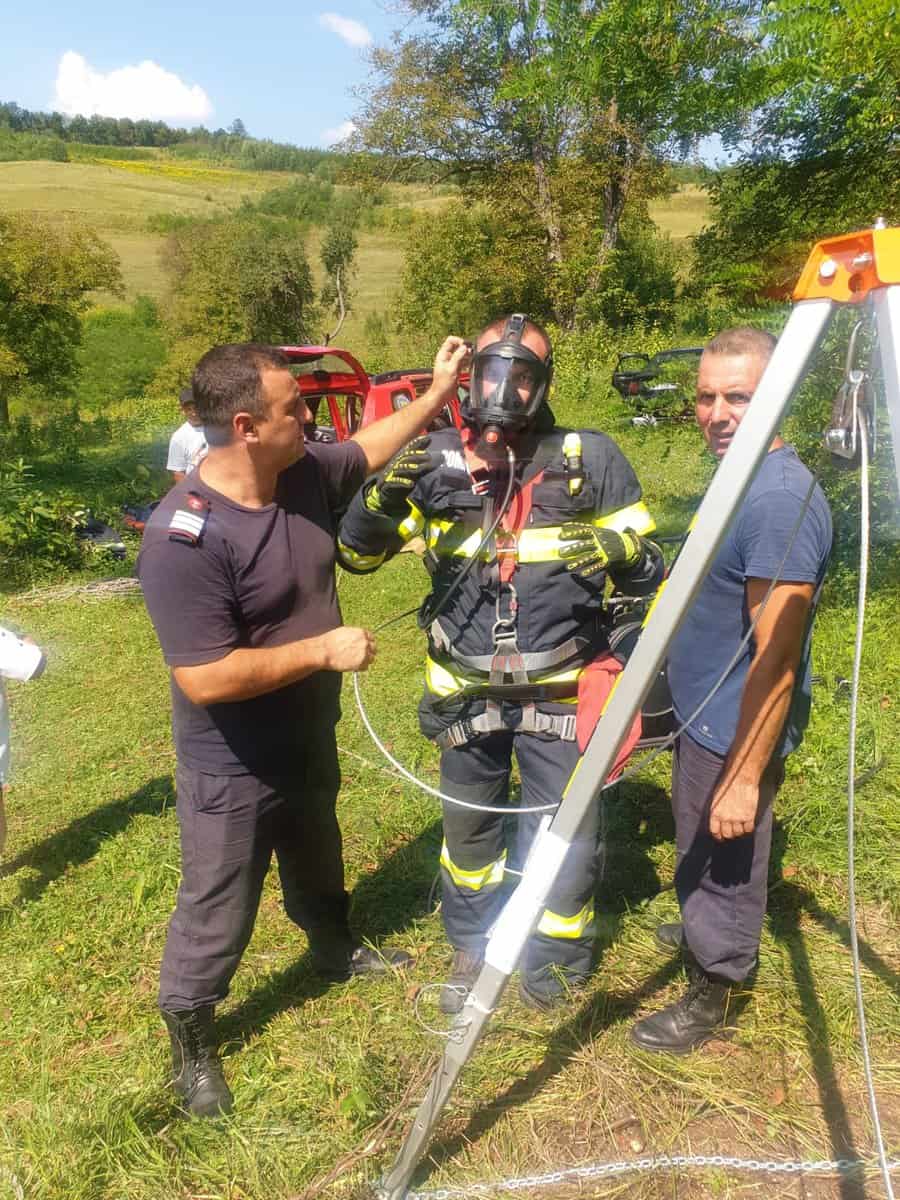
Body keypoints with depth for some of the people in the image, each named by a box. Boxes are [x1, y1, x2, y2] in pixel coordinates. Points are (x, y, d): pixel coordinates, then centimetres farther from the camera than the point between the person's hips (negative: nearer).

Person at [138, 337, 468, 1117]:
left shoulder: (306, 475, -8)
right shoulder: (185, 537, -32)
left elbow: (369, 450, 15)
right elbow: (206, 678, -34)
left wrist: (438, 391, 13)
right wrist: (324, 650, -27)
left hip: (308, 742, 8)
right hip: (233, 771, -7)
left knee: (318, 868, 32)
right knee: (217, 915, 13)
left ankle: (335, 950, 61)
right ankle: (191, 1041, 39)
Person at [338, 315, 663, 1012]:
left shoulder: (589, 459, -7)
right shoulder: (437, 460, -3)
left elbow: (648, 569, -1)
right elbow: (356, 554, 2)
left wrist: (614, 549, -24)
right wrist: (382, 494, -17)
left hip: (558, 690, -2)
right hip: (466, 691, 2)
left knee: (564, 831, 7)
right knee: (468, 824, 20)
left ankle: (558, 955, 37)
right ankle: (472, 947, 46)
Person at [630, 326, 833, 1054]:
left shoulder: (782, 500, -25)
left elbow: (776, 657, -26)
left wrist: (744, 777, -24)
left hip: (737, 733, -9)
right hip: (705, 717, 9)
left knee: (725, 866, 10)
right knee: (700, 854, 28)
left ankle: (712, 994, 32)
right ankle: (706, 934, 51)